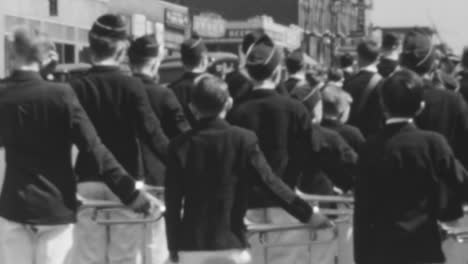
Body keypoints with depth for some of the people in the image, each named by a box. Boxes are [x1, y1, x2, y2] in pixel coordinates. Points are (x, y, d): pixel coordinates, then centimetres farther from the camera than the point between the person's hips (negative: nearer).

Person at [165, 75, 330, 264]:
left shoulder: (181, 145, -1)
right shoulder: (243, 140, -5)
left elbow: (173, 201, 0)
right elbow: (270, 183, -4)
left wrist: (173, 245, 9)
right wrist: (307, 214, 5)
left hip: (191, 244, 1)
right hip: (230, 242, -1)